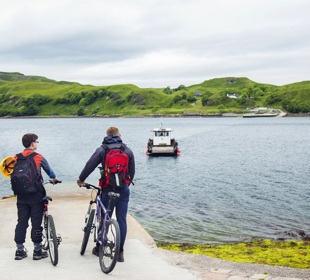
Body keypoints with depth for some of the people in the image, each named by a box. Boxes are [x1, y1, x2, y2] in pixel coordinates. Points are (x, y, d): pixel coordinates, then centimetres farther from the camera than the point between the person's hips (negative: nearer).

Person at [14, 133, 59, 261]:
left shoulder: (17, 158, 3)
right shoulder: (39, 157, -6)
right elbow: (49, 170, 9)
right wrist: (54, 178, 29)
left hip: (22, 195, 4)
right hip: (36, 195, -4)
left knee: (21, 222, 10)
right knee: (36, 222, 2)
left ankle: (19, 250, 14)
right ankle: (37, 250, 7)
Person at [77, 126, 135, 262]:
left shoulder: (102, 149, 0)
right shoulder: (127, 150, 8)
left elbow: (90, 165, -5)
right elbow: (132, 171, 10)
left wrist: (81, 179, 9)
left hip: (108, 190, -2)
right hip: (124, 190, 2)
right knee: (122, 220, 4)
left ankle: (99, 248, 21)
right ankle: (120, 252, 5)